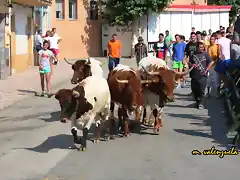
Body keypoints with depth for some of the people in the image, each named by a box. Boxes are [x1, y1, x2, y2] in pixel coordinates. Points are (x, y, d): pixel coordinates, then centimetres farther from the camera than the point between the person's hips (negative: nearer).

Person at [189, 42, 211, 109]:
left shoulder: (205, 54, 0)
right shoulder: (193, 54, 8)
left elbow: (210, 62, 2)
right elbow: (190, 62, 17)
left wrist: (206, 70, -5)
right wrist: (192, 65, -4)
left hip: (202, 75, -3)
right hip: (194, 75, 3)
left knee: (201, 90, -6)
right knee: (194, 89, 9)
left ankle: (201, 104, 1)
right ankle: (197, 101, 26)